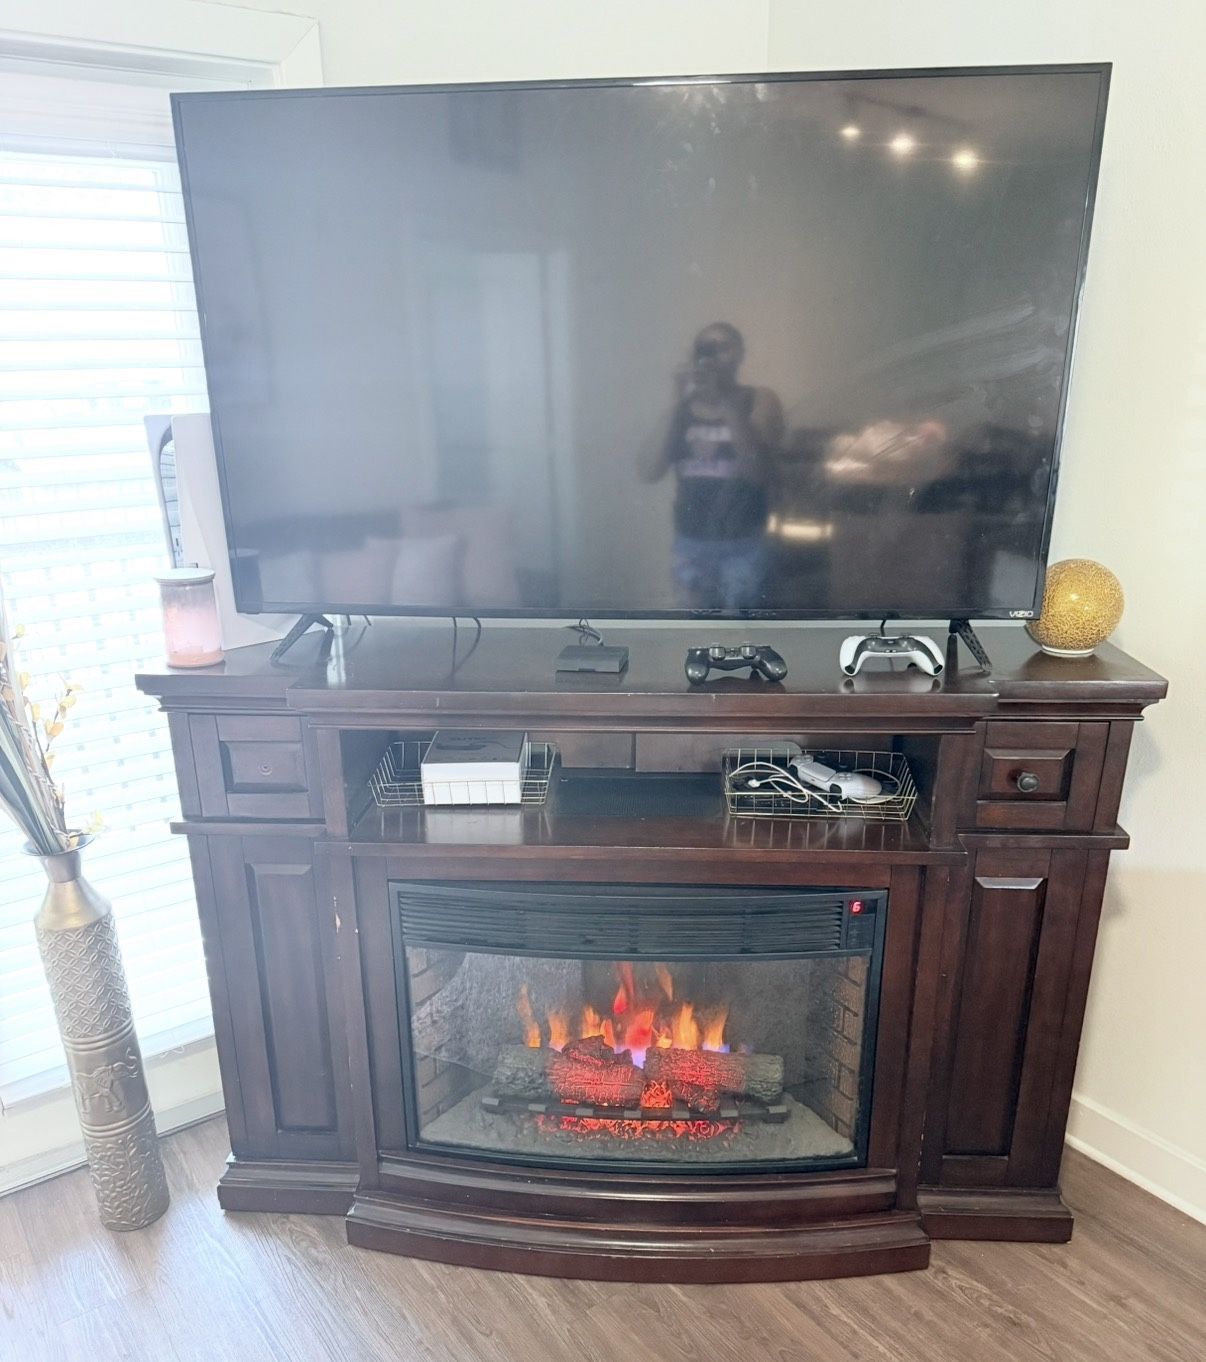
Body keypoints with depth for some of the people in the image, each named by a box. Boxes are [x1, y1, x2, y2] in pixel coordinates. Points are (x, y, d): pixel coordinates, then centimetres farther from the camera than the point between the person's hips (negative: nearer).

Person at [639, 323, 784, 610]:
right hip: (691, 543, 4)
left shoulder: (760, 401, -3)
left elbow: (757, 468, -20)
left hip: (743, 544, -3)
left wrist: (725, 400, -23)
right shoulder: (682, 408, 6)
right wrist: (679, 405, -14)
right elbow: (650, 472, -7)